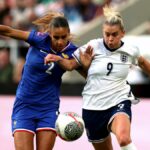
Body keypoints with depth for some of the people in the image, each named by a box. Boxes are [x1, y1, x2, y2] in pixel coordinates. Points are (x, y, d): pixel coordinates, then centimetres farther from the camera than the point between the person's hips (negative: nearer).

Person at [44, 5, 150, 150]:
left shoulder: (130, 51, -2)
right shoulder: (92, 47, -6)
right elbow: (71, 64, 2)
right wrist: (58, 59, -17)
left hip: (119, 103, -2)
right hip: (93, 106, 2)